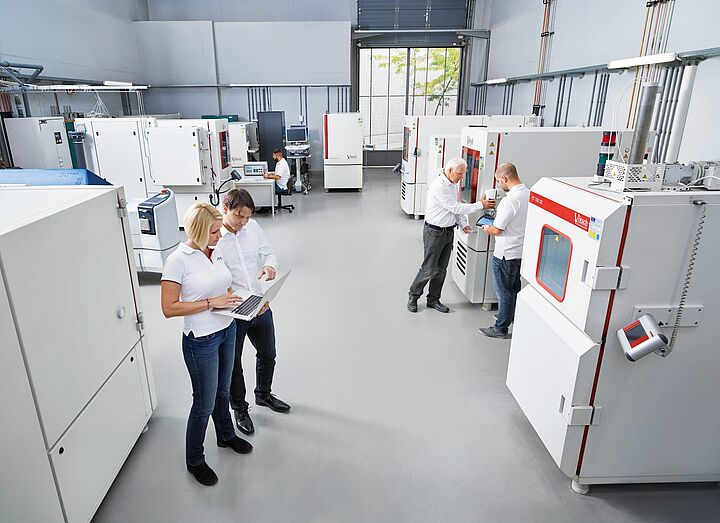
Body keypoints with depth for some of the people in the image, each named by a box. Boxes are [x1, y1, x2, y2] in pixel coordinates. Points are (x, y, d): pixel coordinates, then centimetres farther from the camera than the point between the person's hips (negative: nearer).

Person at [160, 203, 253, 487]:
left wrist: (239, 300, -5)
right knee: (205, 403, 8)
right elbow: (169, 308, -20)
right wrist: (212, 302, -24)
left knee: (222, 391, 26)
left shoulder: (216, 252, 1)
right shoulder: (178, 260, -19)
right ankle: (194, 460, 31)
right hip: (201, 340, -6)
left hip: (227, 330, 7)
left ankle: (226, 435, 49)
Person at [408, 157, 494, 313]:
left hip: (448, 231, 8)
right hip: (434, 232, -8)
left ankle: (433, 300, 26)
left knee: (441, 269, 13)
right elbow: (455, 208, -22)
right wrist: (480, 205, -18)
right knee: (429, 269, -1)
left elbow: (458, 206, 17)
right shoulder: (438, 186, -22)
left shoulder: (454, 185, 8)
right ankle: (413, 296, 19)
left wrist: (463, 224, 3)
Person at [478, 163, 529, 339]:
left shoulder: (509, 200, -25)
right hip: (522, 251, 8)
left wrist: (487, 229, 0)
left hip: (506, 254, -8)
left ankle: (501, 328, 17)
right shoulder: (529, 195, 1)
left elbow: (497, 230, -21)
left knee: (504, 292, 5)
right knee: (514, 288, 24)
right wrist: (497, 219, 14)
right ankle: (513, 316, 42)